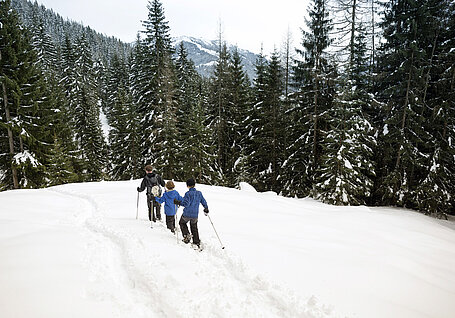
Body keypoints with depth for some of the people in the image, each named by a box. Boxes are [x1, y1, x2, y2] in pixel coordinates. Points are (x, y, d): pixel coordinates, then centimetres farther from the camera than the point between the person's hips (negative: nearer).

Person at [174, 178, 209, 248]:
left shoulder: (188, 194, -14)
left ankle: (186, 235, 7)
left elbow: (186, 203, -22)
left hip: (187, 214, -4)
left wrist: (177, 202, -15)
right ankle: (197, 243, 19)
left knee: (182, 223, 24)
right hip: (195, 215, 4)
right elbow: (204, 202, 9)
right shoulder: (199, 193, 2)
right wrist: (206, 209, 24)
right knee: (194, 228, 20)